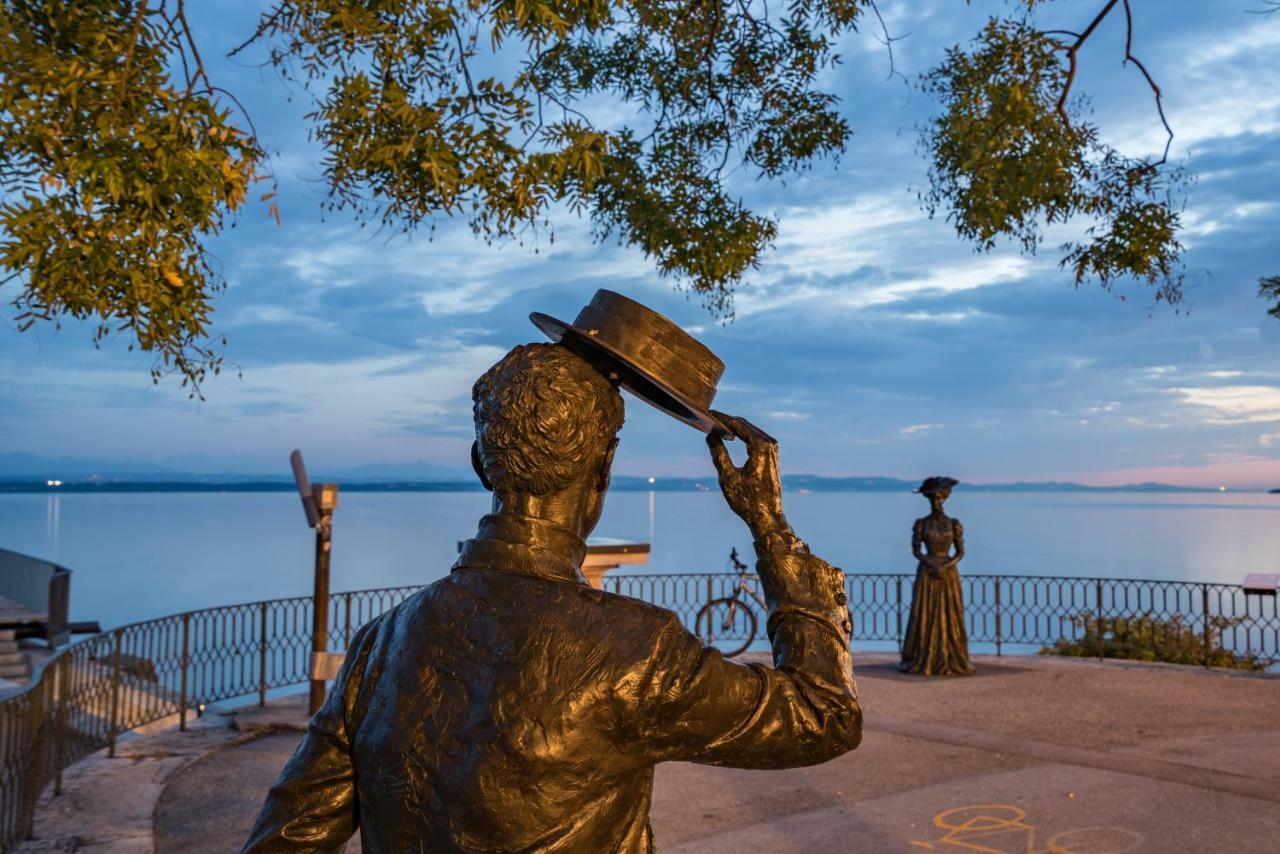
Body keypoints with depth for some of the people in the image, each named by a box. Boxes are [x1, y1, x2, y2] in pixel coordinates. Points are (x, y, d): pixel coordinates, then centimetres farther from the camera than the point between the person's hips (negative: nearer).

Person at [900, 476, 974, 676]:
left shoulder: (954, 524, 3)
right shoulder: (921, 523, 1)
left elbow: (960, 553, 2)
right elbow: (915, 550, -1)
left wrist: (945, 567, -14)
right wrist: (933, 565, -16)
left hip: (949, 574, 1)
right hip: (926, 573, -1)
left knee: (949, 618, 0)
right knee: (925, 618, -1)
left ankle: (951, 661, 9)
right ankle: (923, 661, 6)